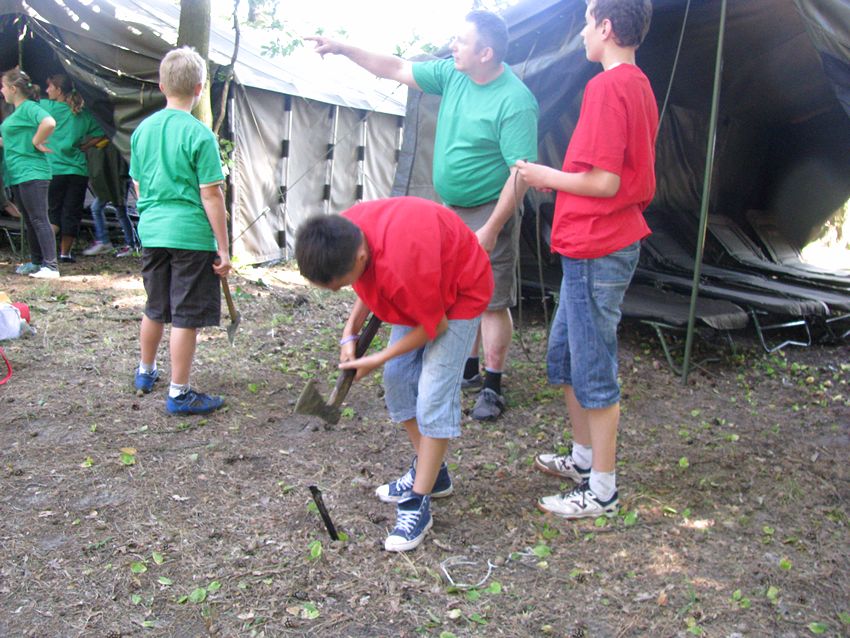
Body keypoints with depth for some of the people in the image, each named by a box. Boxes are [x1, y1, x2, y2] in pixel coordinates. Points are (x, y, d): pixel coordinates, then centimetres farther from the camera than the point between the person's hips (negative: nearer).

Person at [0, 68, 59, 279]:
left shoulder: (29, 107, -12)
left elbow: (49, 122, -32)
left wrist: (36, 143, -21)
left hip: (31, 173, -10)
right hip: (17, 175, 10)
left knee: (39, 219, -10)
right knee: (29, 221, 15)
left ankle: (51, 267, -10)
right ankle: (36, 262, 23)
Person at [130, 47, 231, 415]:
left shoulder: (143, 129, 7)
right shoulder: (199, 135, -12)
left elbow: (138, 186, 14)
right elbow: (211, 195, -13)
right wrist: (223, 248, -9)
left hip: (151, 231, 7)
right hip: (190, 234, -6)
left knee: (155, 309, 22)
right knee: (186, 317, 2)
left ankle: (145, 373, 39)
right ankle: (179, 394, 9)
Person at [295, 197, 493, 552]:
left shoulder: (401, 266, -42)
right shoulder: (343, 233, -19)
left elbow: (435, 325, -25)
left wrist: (377, 360, -16)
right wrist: (351, 330, -9)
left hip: (459, 293, -8)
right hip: (420, 294, 8)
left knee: (433, 396, -14)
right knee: (397, 381, 7)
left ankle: (418, 504, -6)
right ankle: (431, 472, 23)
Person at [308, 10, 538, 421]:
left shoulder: (515, 101, -21)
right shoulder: (452, 74, 2)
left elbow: (521, 172, -22)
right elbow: (397, 69, 11)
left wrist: (491, 229, -24)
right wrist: (342, 49, 8)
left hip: (488, 215, -8)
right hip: (451, 210, 8)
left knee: (492, 303, -1)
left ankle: (492, 388, 11)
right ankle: (467, 370, 33)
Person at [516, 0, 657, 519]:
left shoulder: (607, 87, -17)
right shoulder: (640, 85, 14)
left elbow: (604, 182, -22)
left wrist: (547, 177, -8)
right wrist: (559, 179, 15)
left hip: (596, 249, -10)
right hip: (615, 239, 10)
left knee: (594, 369, 0)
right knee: (565, 354, 20)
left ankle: (602, 491, 13)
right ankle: (584, 457, 35)